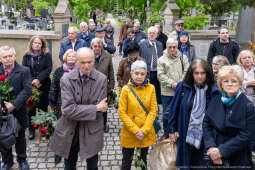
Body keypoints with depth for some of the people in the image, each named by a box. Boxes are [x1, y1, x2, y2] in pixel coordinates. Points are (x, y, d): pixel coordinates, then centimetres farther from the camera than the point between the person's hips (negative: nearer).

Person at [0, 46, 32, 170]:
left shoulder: (24, 71, -6)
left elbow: (27, 90, -14)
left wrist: (14, 105, -22)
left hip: (18, 112, -2)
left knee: (20, 137, 15)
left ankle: (22, 159, 35)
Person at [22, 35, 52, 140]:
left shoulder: (47, 55, 3)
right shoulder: (26, 56, 7)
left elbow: (48, 69, -6)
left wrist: (39, 79, -16)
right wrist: (32, 81, -13)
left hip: (43, 85, -1)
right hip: (30, 86, 1)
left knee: (43, 107, 3)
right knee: (31, 108, 2)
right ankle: (31, 130, 13)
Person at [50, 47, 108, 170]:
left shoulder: (102, 79, -9)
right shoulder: (66, 79, -13)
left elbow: (100, 107, -13)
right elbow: (68, 109, -21)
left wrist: (74, 110, -14)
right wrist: (95, 108, -21)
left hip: (92, 132, 0)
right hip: (69, 132, 0)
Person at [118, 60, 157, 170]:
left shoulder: (151, 88, -5)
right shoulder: (126, 89, -11)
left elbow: (153, 110, -4)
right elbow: (122, 112, -11)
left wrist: (144, 130, -12)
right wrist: (135, 130, -15)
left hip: (146, 133, 2)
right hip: (129, 132, -2)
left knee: (143, 160, 21)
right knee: (127, 161, 14)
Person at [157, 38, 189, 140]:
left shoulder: (183, 57, 7)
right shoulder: (161, 60, 1)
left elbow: (186, 72, 3)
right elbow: (161, 75, -6)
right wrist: (172, 83, -15)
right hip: (167, 92, -1)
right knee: (166, 114, 8)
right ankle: (166, 133, 25)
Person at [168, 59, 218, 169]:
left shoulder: (213, 90, -4)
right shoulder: (182, 87, -4)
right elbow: (173, 109, 1)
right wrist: (172, 130, 1)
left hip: (205, 137, 0)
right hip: (185, 135, 0)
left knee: (202, 164, 11)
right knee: (185, 165, 12)